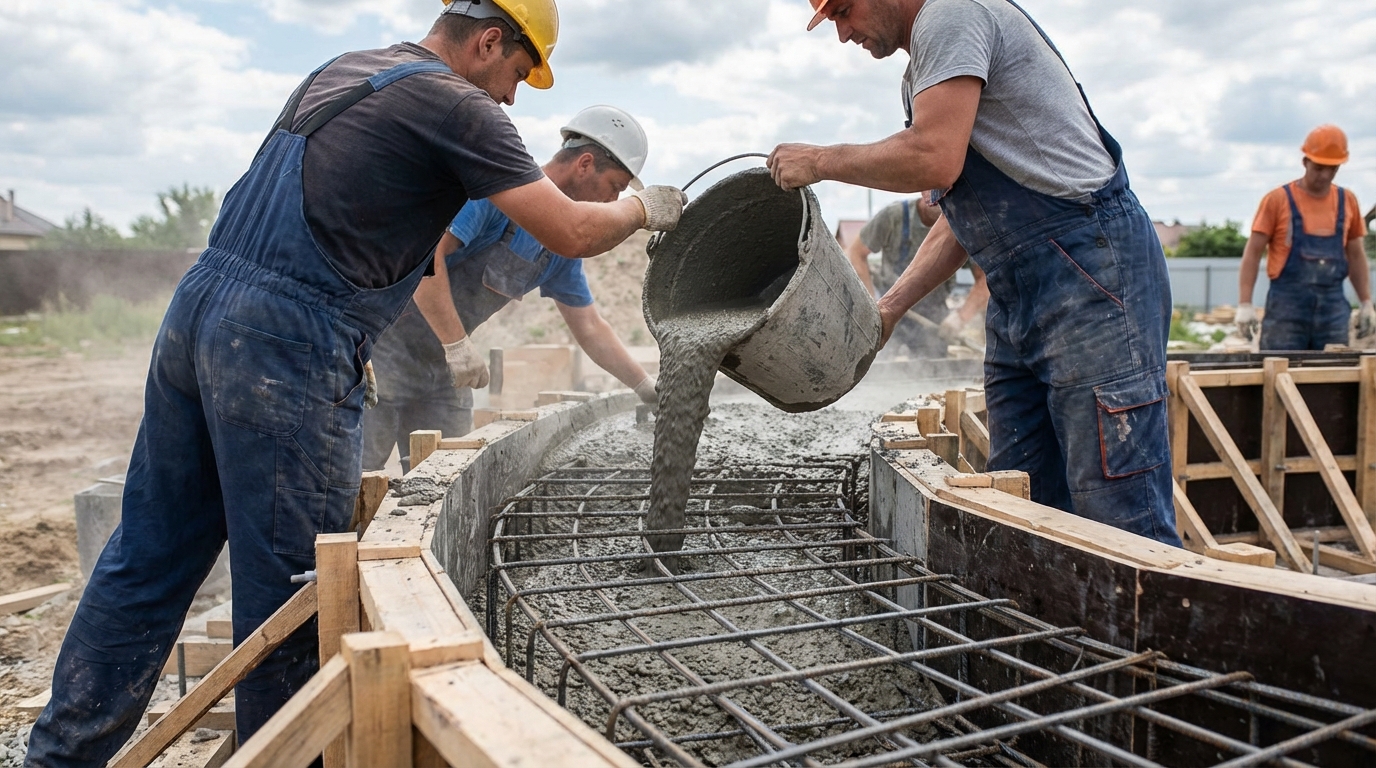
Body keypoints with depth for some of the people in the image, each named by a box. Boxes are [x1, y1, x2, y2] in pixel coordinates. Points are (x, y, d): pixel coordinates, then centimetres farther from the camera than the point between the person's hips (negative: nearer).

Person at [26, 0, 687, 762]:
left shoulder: (339, 72, 21)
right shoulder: (456, 106, -5)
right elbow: (572, 233, -7)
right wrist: (644, 208, 12)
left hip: (197, 307, 9)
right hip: (288, 348, -9)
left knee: (150, 556, 15)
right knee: (290, 585, 2)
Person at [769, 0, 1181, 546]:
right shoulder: (922, 72, 24)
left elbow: (935, 162, -21)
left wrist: (822, 161, -6)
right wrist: (887, 309, 17)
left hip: (1090, 274, -10)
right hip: (1020, 297, 10)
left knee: (1120, 523, -12)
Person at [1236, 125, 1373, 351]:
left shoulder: (1347, 201, 10)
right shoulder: (1278, 199, -2)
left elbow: (1356, 256, 17)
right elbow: (1253, 253, -4)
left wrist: (1366, 304, 12)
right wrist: (1245, 304, -12)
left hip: (1333, 306, 4)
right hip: (1287, 306, -4)